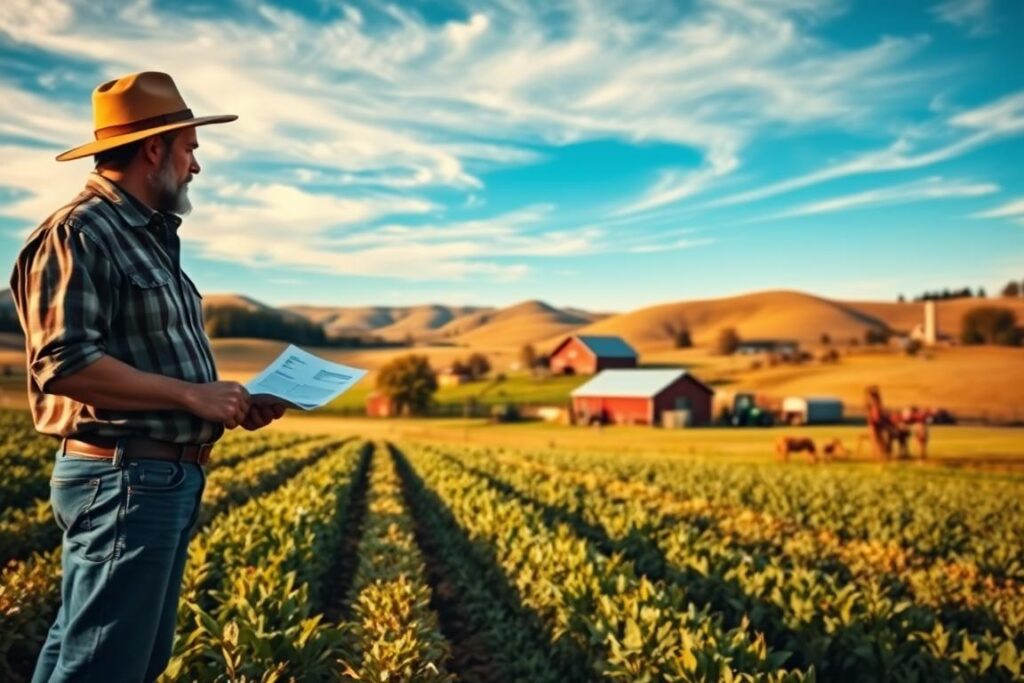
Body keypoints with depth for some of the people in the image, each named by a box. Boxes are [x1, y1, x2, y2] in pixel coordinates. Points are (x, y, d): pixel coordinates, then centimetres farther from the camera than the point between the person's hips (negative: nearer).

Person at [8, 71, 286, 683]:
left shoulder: (150, 239, 18)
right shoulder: (77, 235, -13)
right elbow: (63, 365, -23)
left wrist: (225, 400, 8)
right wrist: (191, 394, -20)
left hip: (170, 477, 10)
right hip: (122, 478, -10)